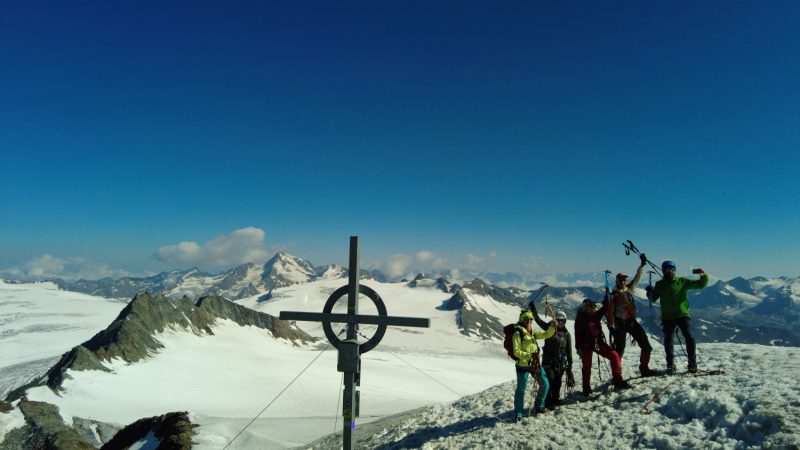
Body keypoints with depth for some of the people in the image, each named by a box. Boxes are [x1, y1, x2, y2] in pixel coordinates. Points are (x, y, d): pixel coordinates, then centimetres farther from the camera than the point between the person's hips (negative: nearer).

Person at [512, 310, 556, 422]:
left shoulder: (533, 332, 11)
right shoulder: (518, 333, -12)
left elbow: (546, 334, 8)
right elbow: (516, 351, -16)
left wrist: (552, 327, -11)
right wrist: (529, 355, -29)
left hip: (535, 364, 7)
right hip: (523, 365, -7)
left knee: (545, 384, 11)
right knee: (521, 389, 0)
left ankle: (539, 406, 30)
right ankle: (518, 412, 16)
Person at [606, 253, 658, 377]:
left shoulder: (629, 289, 4)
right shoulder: (613, 295, -12)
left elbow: (637, 278, 9)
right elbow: (609, 312, -11)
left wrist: (643, 264, 2)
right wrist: (610, 327, -13)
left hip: (632, 322, 5)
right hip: (620, 324, -5)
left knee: (646, 346, 0)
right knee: (619, 350, 0)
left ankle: (644, 369, 14)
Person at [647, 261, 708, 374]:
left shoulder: (682, 281, 6)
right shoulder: (660, 284, 8)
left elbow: (700, 285, 6)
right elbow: (653, 299, 12)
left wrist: (703, 276, -13)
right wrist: (650, 292, -8)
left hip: (683, 315, -1)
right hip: (667, 317, 1)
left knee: (690, 337, -8)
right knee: (668, 340, 5)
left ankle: (692, 364, 8)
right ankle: (670, 364, 20)